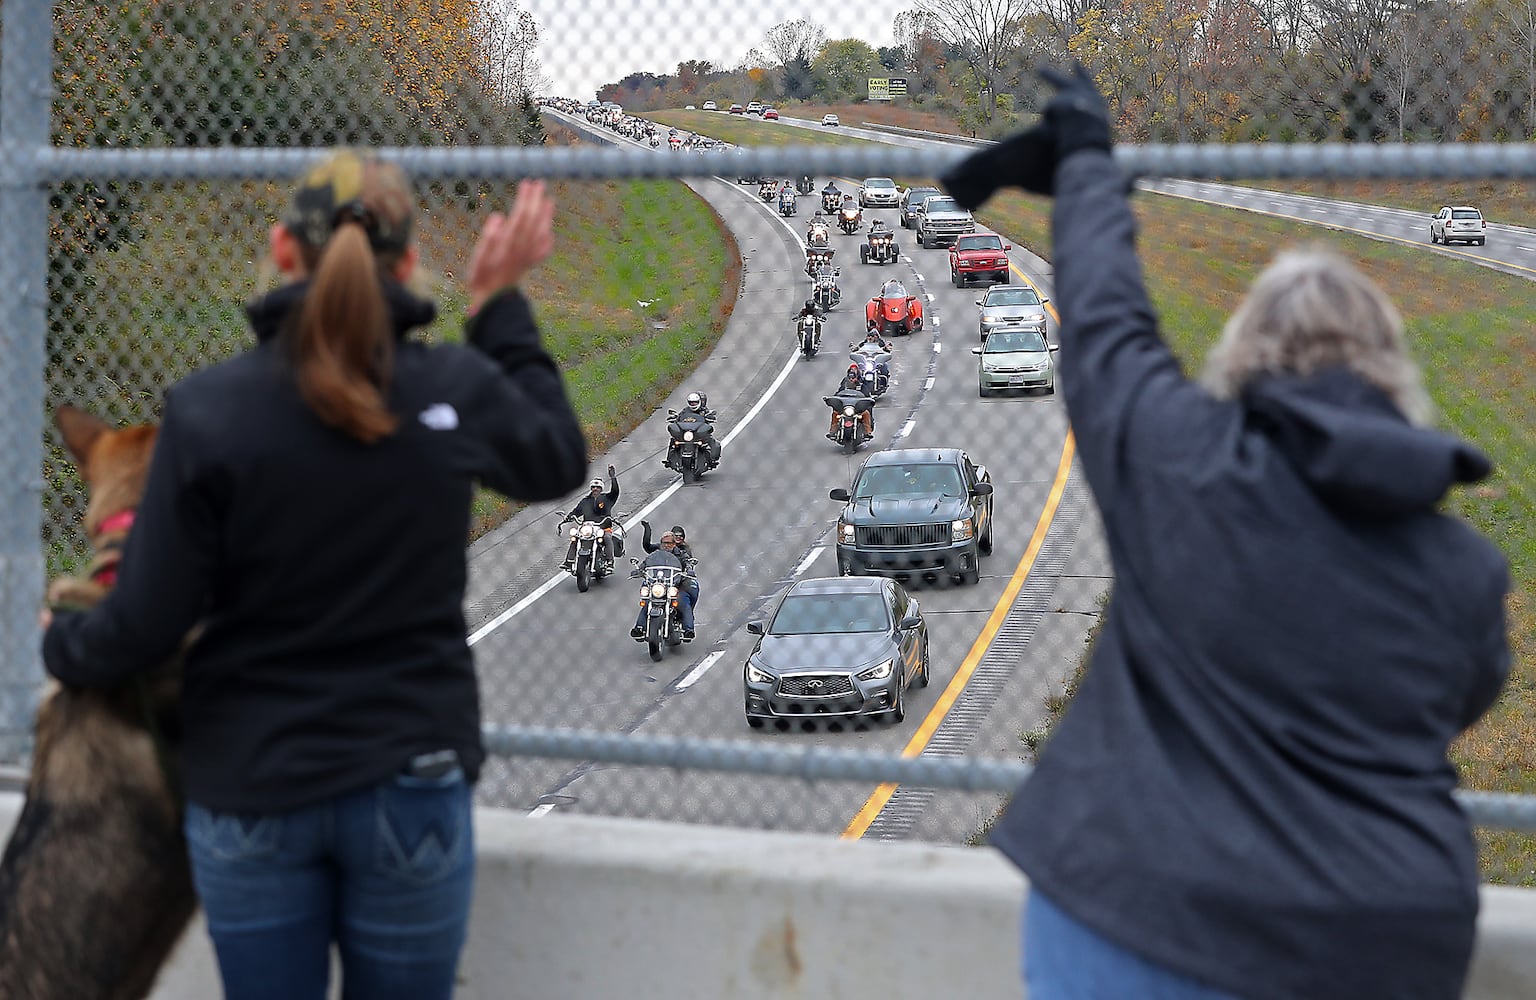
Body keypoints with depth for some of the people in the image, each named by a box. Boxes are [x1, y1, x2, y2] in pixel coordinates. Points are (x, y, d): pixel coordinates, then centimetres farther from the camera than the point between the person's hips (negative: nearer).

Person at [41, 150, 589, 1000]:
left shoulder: (207, 410, -13)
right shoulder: (456, 391, -10)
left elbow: (144, 627, -9)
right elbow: (558, 463, 13)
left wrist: (61, 645, 12)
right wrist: (500, 308, 17)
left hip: (250, 793, 0)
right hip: (412, 786, 1)